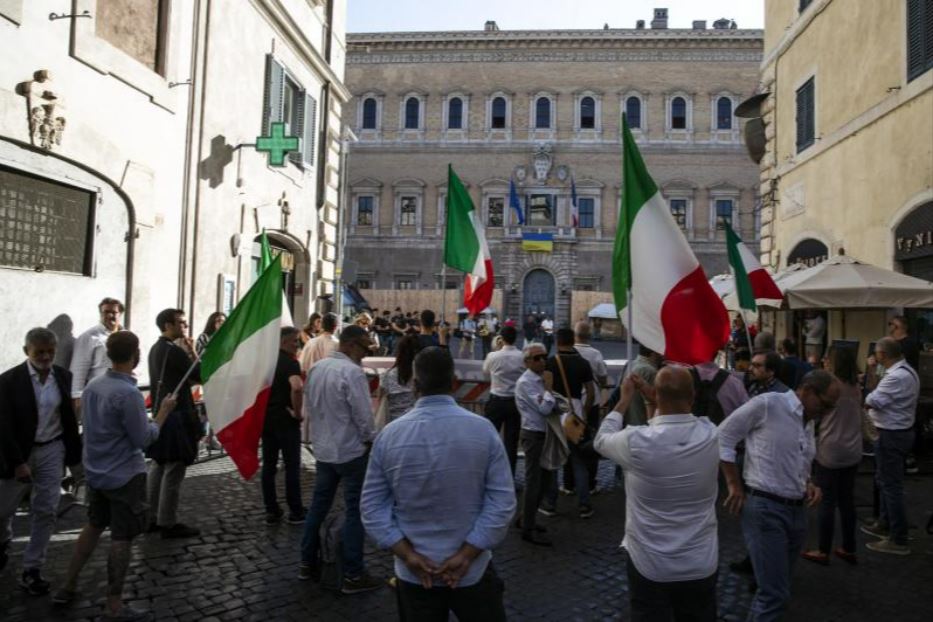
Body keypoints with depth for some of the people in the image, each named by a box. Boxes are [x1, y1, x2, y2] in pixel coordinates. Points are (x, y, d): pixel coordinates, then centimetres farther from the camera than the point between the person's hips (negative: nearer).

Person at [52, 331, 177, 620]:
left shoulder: (92, 385, -1)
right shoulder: (128, 394, -26)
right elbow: (143, 440, -19)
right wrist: (163, 412, -8)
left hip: (96, 472, 8)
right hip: (125, 476, -8)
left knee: (94, 526, 24)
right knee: (122, 538, 3)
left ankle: (68, 586, 34)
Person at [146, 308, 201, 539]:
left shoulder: (155, 349, 12)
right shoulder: (174, 350, -18)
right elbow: (200, 375, -14)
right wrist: (192, 352, -6)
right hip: (176, 415, -10)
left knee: (158, 467, 16)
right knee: (173, 471, -2)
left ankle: (151, 518, 24)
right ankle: (168, 523, 5)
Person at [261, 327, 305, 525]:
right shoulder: (290, 362, -15)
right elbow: (296, 387, -34)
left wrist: (262, 406, 16)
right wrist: (297, 412, -20)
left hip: (266, 418, 7)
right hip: (286, 420, -7)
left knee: (268, 465, 11)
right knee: (292, 466, 2)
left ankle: (271, 511, 16)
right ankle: (296, 512, 7)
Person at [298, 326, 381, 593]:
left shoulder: (316, 368, 4)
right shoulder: (352, 372, -21)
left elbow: (309, 407, 12)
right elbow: (363, 415, -19)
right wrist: (370, 440, -2)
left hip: (323, 449, 8)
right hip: (351, 451, -8)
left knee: (319, 505, 17)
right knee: (355, 511, 1)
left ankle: (308, 563, 29)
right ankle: (353, 575, 8)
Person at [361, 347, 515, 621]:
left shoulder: (389, 434, -8)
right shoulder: (483, 430, -12)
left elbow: (372, 506, -6)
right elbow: (502, 502, -13)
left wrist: (407, 555, -8)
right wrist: (466, 555, -12)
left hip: (413, 573, 2)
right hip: (473, 570, -1)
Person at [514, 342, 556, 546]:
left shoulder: (540, 379, 10)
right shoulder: (526, 382, -17)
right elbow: (544, 409, -23)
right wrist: (549, 386, -14)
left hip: (543, 433, 9)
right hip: (534, 435, -9)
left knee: (545, 478, 17)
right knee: (533, 481, -1)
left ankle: (525, 519, 31)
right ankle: (528, 529, 11)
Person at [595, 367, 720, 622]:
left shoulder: (637, 441, -24)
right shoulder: (710, 433, -14)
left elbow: (601, 440, -1)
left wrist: (625, 399, 7)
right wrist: (651, 403, 8)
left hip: (650, 566, -3)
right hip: (702, 564, 3)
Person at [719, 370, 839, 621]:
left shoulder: (808, 422, 15)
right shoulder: (767, 404, -12)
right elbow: (723, 436, -9)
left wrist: (808, 485, 5)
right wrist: (735, 485, -9)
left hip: (797, 510, 8)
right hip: (765, 508, -8)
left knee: (774, 589, 16)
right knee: (776, 594, -8)